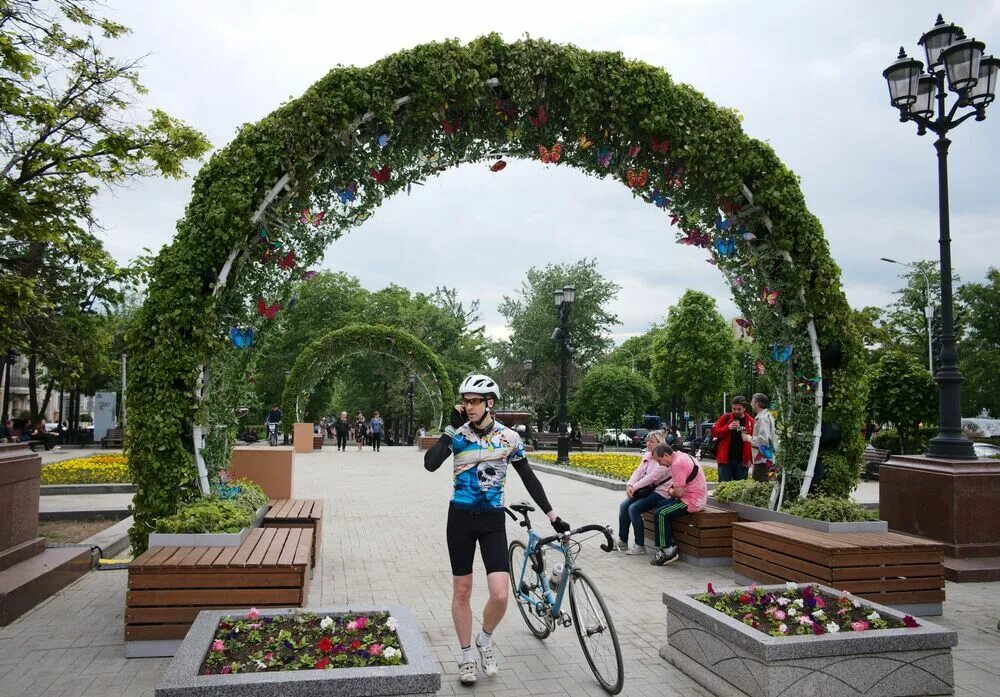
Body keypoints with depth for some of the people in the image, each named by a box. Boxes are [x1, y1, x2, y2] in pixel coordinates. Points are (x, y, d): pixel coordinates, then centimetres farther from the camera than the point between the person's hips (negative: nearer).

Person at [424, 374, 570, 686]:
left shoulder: (509, 437, -4)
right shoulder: (458, 433, -4)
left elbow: (529, 479, 3)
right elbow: (430, 464, -20)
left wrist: (553, 516, 2)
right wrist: (451, 428, -20)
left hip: (493, 520, 0)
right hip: (461, 517, 0)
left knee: (500, 594, -9)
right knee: (462, 590, 9)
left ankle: (485, 640, 21)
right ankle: (467, 654, 28)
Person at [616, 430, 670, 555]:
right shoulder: (647, 455, 12)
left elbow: (652, 476, -23)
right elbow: (638, 471, 4)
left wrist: (635, 487, -24)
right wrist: (630, 485, -14)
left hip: (659, 492, -8)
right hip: (647, 490, 9)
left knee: (634, 508, -23)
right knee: (623, 505, -6)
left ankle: (640, 546, -11)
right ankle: (622, 542, 3)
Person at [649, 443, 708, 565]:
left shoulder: (678, 464, -21)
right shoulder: (681, 456, 11)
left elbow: (679, 492, -24)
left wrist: (671, 492, -2)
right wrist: (672, 488, 9)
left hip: (692, 501, -11)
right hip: (696, 497, 11)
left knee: (660, 514, -15)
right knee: (660, 506, 15)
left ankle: (668, 551, -8)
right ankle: (669, 545, 14)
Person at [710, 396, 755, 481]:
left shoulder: (750, 421, 3)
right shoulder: (726, 418, 3)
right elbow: (714, 431, -1)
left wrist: (750, 459, -5)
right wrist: (728, 427, -17)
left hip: (742, 461, 1)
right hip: (725, 459, -1)